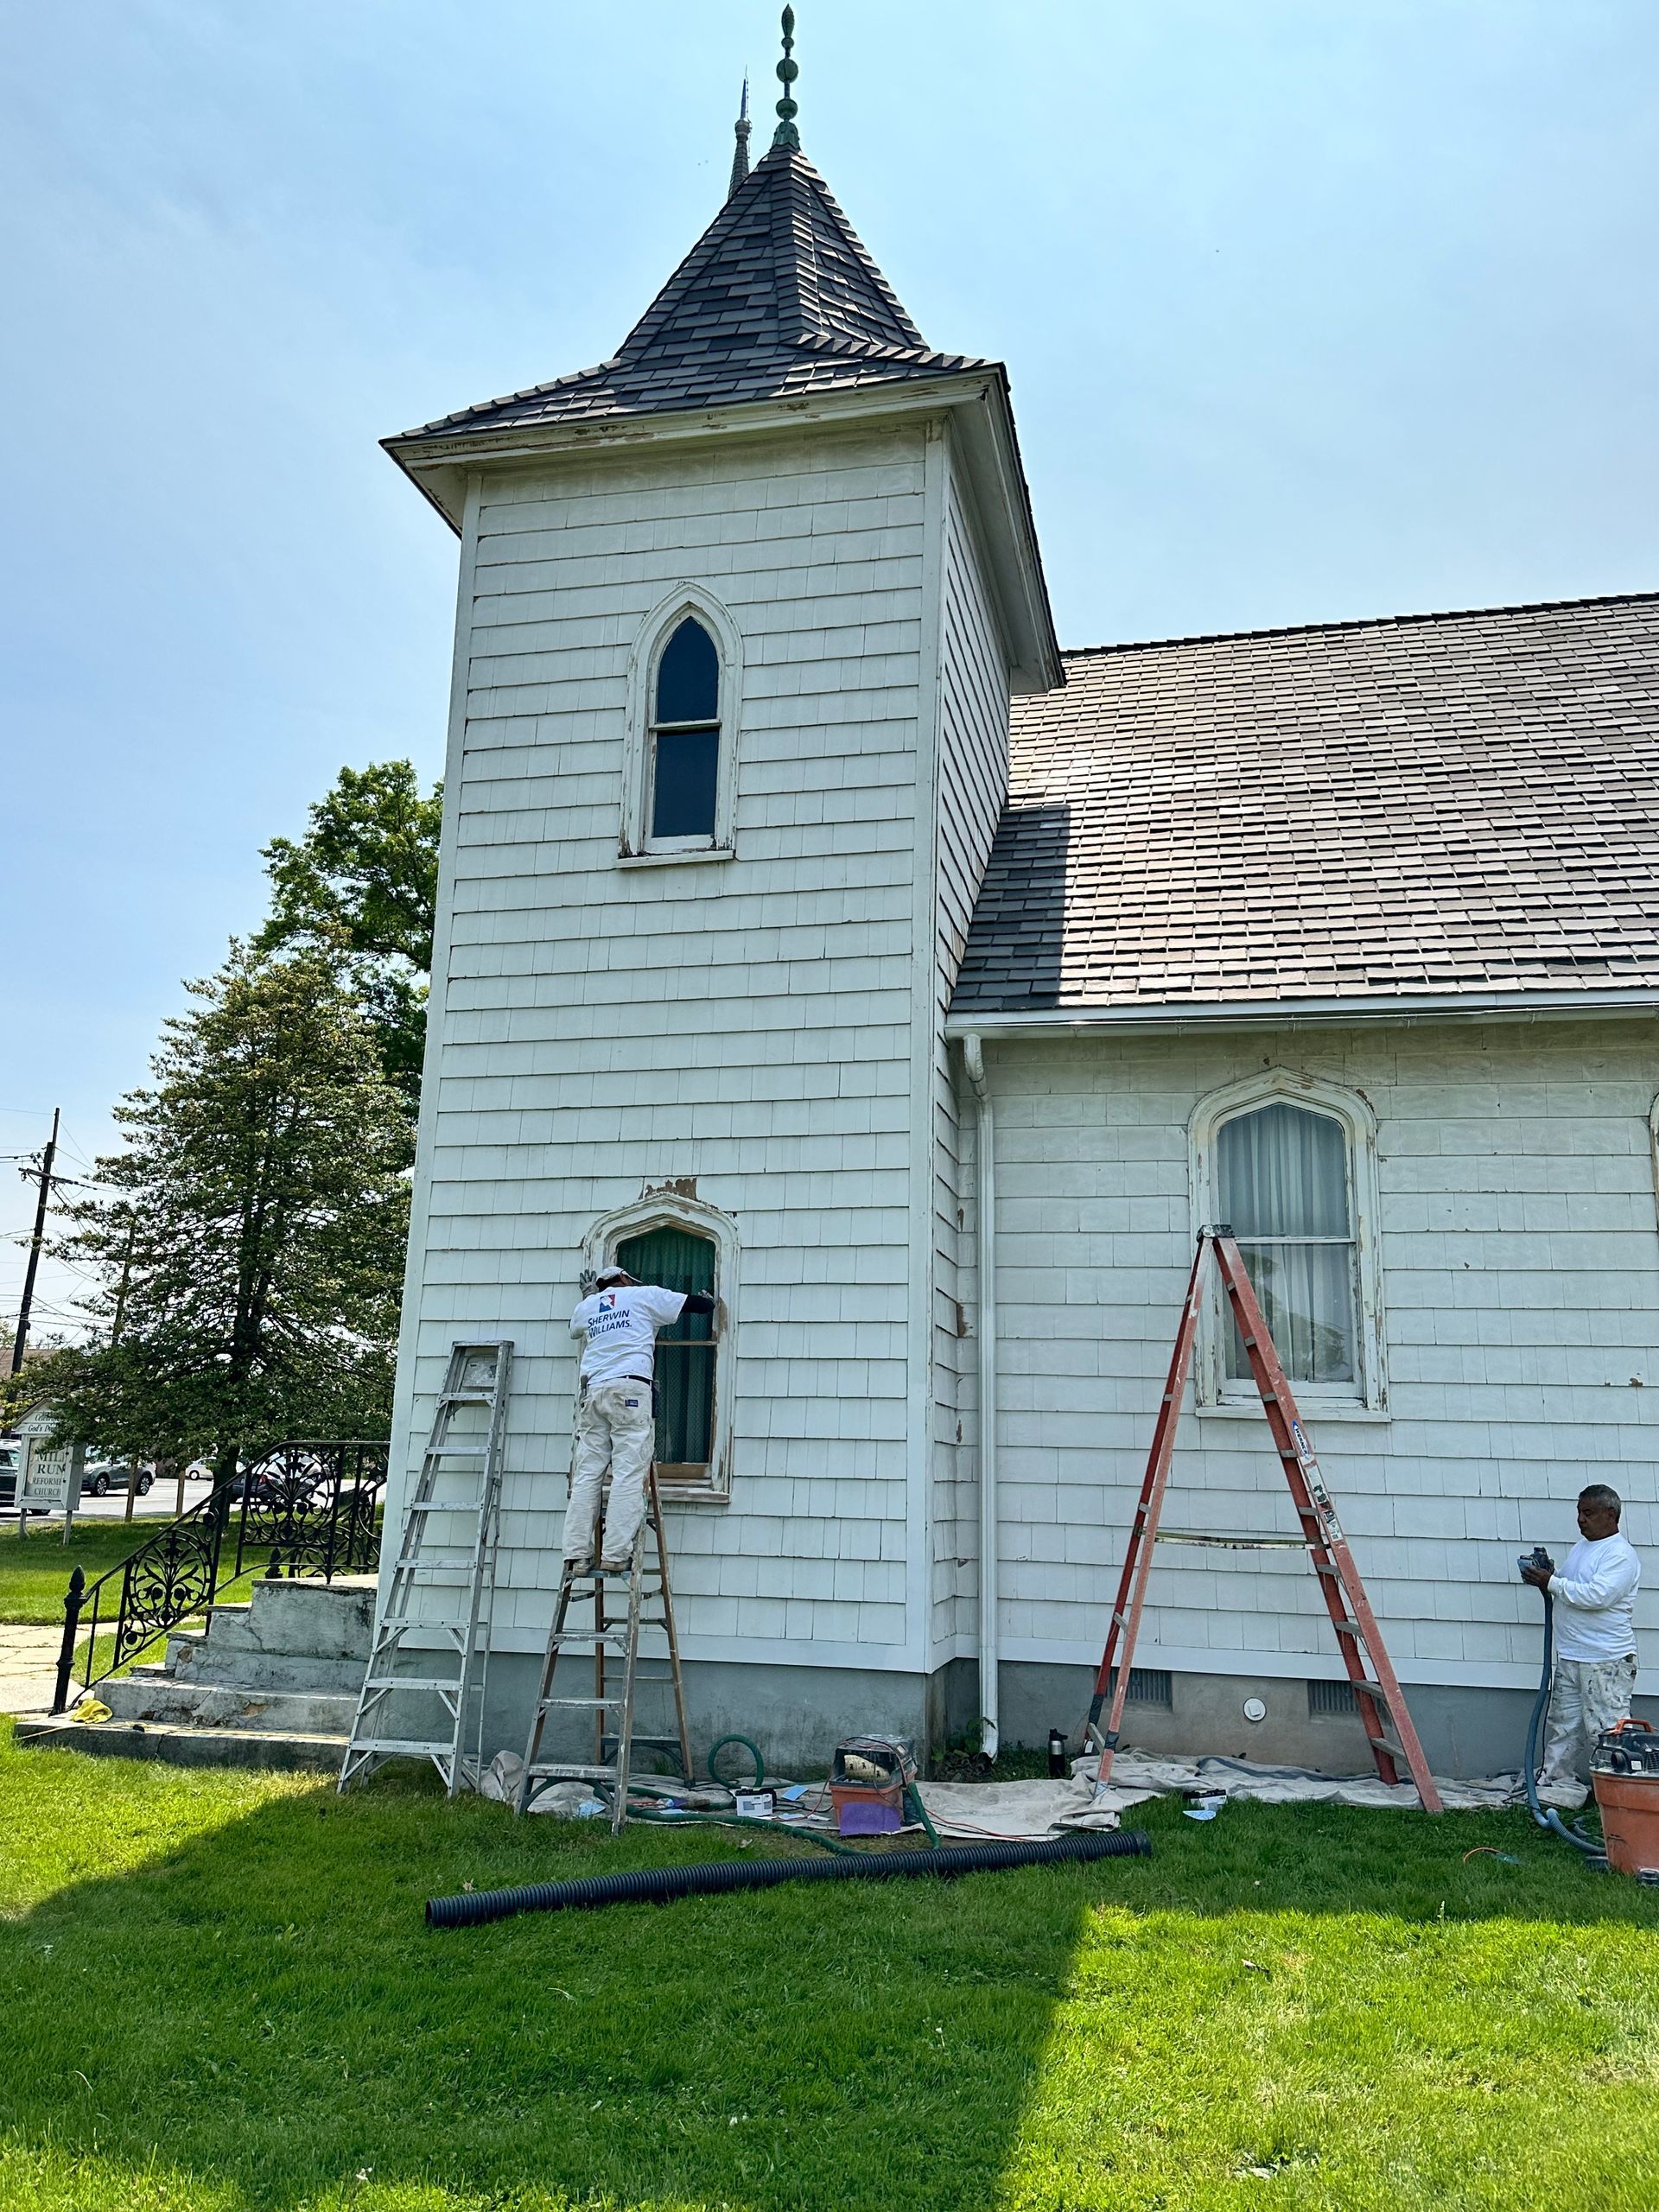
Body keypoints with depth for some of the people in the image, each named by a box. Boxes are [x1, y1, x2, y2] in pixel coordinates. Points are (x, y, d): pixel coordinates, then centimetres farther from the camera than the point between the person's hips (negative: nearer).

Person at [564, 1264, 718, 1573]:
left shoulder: (586, 1307, 24)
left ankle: (578, 1555, -6)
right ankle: (615, 1555, -16)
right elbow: (694, 1303, 15)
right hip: (629, 1388, -5)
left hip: (592, 1390, 5)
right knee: (629, 1473, -8)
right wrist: (711, 1302, 37)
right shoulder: (644, 1295, 13)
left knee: (587, 1475, 2)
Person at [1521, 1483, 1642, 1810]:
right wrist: (1549, 1575, 4)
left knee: (1607, 1728, -5)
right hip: (1570, 1658, 9)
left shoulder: (1620, 1555, -14)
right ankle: (1558, 1782, 21)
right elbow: (1569, 1588, 25)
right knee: (1563, 1723, 13)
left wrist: (1552, 1582, -19)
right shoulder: (1582, 1547, 15)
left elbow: (1596, 1595, -25)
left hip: (1607, 1663, -9)